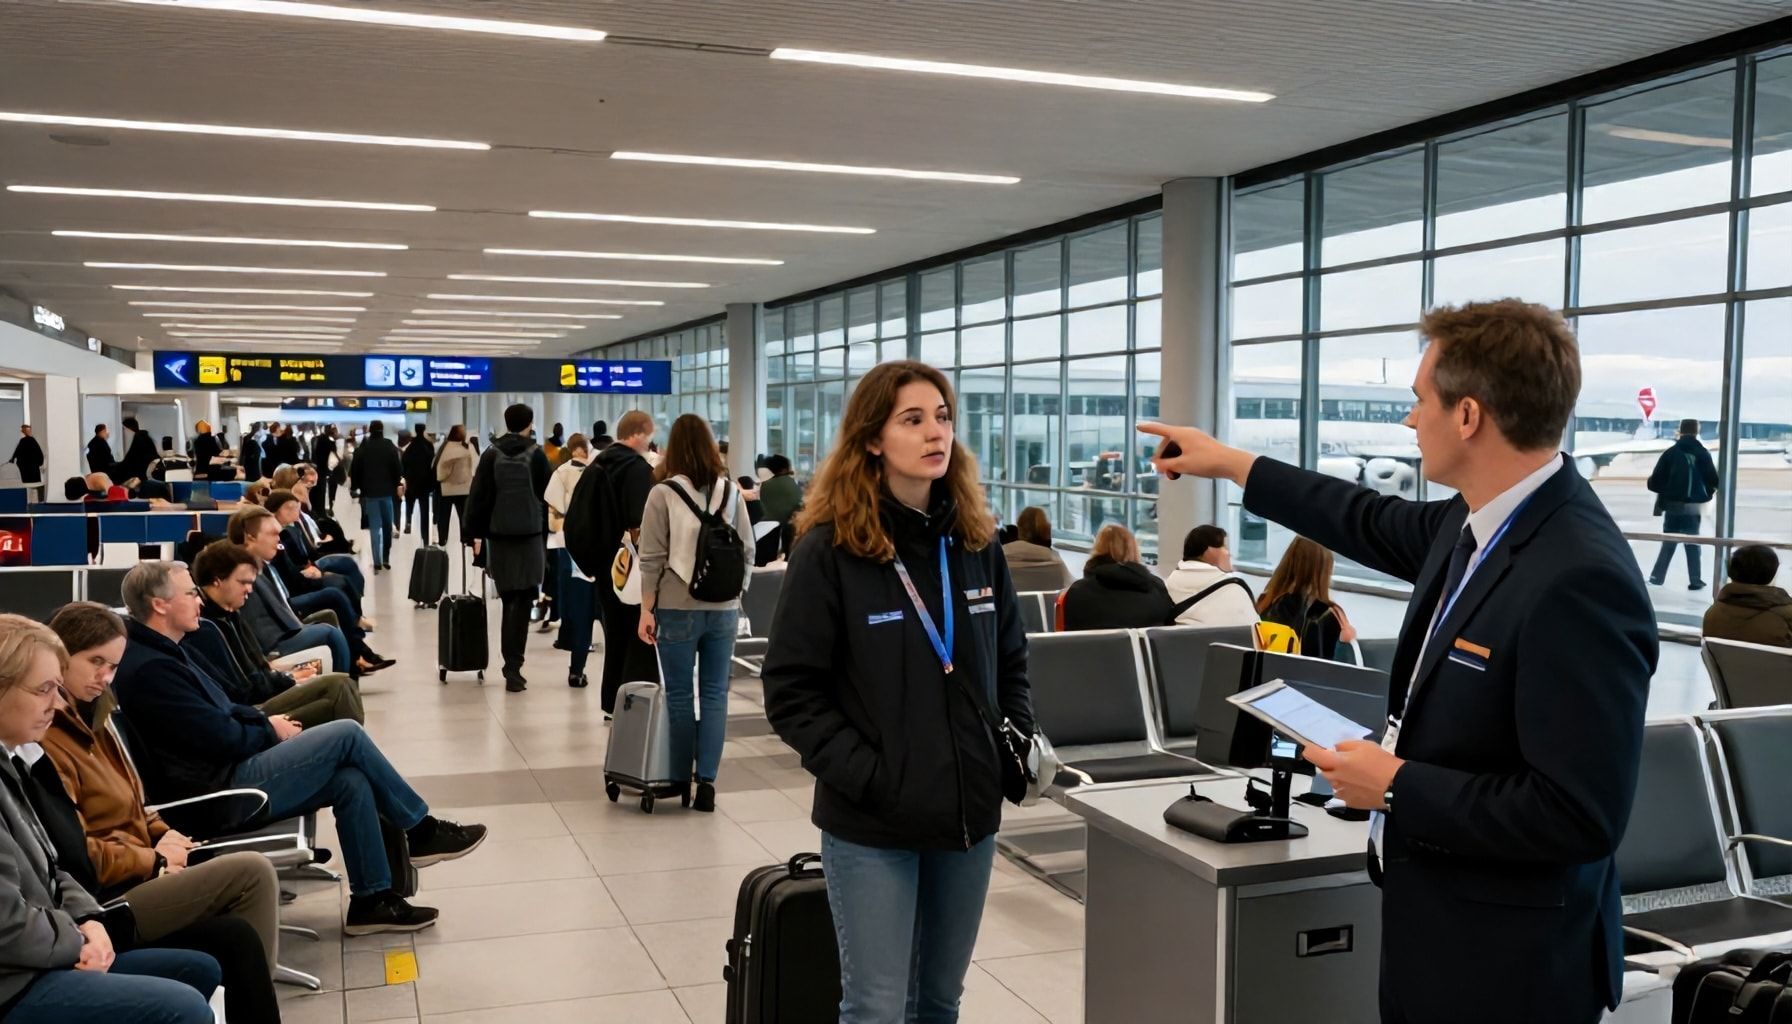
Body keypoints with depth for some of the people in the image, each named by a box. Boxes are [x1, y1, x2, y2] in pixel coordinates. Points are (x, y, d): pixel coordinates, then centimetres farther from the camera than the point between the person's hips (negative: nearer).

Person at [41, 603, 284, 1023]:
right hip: (99, 901, -10)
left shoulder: (84, 722, 17)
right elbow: (75, 859, -21)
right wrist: (154, 859, -9)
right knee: (253, 872, -15)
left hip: (136, 876, 10)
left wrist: (165, 836, 3)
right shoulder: (42, 742, -16)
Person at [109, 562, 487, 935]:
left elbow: (220, 711, 21)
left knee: (352, 781, -5)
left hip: (226, 774, 10)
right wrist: (271, 731, -3)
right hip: (217, 793, -10)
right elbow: (221, 739, -21)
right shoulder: (150, 669, -20)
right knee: (346, 735, -13)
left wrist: (266, 720, 3)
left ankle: (371, 899, 1)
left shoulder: (160, 652, 14)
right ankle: (422, 830, 1)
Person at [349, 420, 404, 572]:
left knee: (374, 527, 3)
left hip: (370, 492, 0)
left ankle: (377, 562, -1)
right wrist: (398, 484, 5)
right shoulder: (390, 447, -4)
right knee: (387, 525, 13)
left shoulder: (362, 449, -1)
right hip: (387, 491, 0)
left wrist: (354, 488, 11)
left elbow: (354, 470, 1)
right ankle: (386, 558, 13)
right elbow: (398, 467, -5)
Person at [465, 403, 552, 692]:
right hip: (530, 536, -2)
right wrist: (546, 529, 8)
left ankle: (511, 665, 20)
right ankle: (513, 668, -10)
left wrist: (475, 533, 7)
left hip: (499, 536, 3)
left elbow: (478, 496, 2)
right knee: (522, 602, -2)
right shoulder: (536, 454, -3)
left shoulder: (491, 454, 2)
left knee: (509, 600, 14)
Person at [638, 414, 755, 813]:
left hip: (678, 609, -2)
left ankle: (680, 780, 15)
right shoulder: (731, 492, 2)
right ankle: (707, 781, 7)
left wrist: (647, 609, -1)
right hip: (724, 609, 3)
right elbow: (747, 552, 5)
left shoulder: (662, 494, -7)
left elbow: (652, 559, -7)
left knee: (680, 696, 7)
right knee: (714, 694, 7)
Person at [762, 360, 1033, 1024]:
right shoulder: (829, 549, -10)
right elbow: (792, 693, -11)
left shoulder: (976, 541, 6)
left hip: (970, 811, 5)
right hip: (871, 822, -5)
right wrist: (866, 776, -18)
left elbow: (1010, 661, 16)